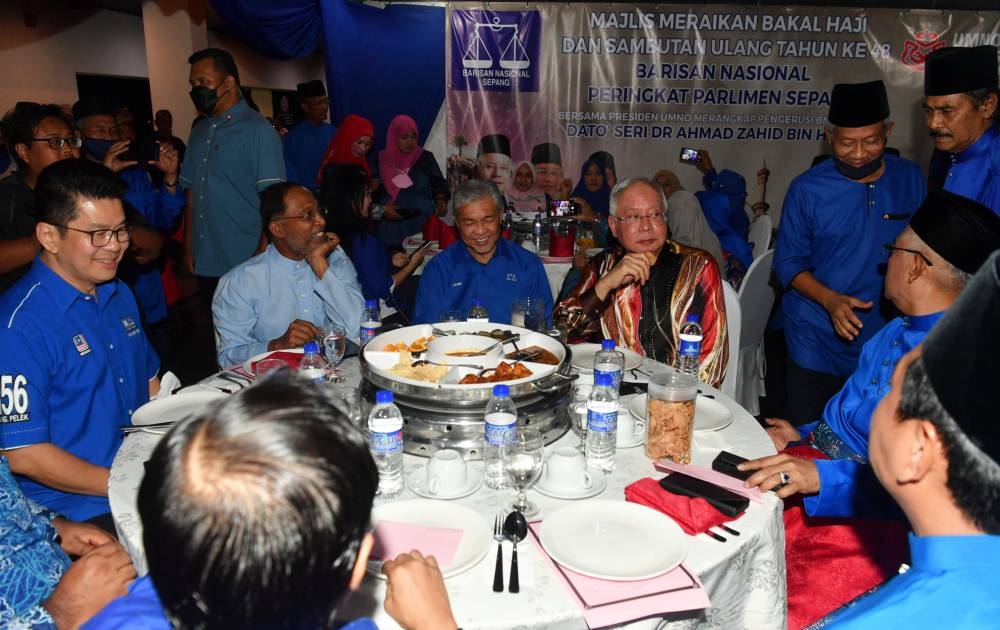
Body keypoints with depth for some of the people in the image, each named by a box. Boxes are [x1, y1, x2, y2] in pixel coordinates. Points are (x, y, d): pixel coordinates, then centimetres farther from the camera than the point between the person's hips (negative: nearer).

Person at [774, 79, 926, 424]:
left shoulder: (910, 178, 1)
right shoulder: (807, 188, -8)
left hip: (887, 340, 2)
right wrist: (831, 300, -20)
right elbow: (788, 262, -5)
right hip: (817, 341, -2)